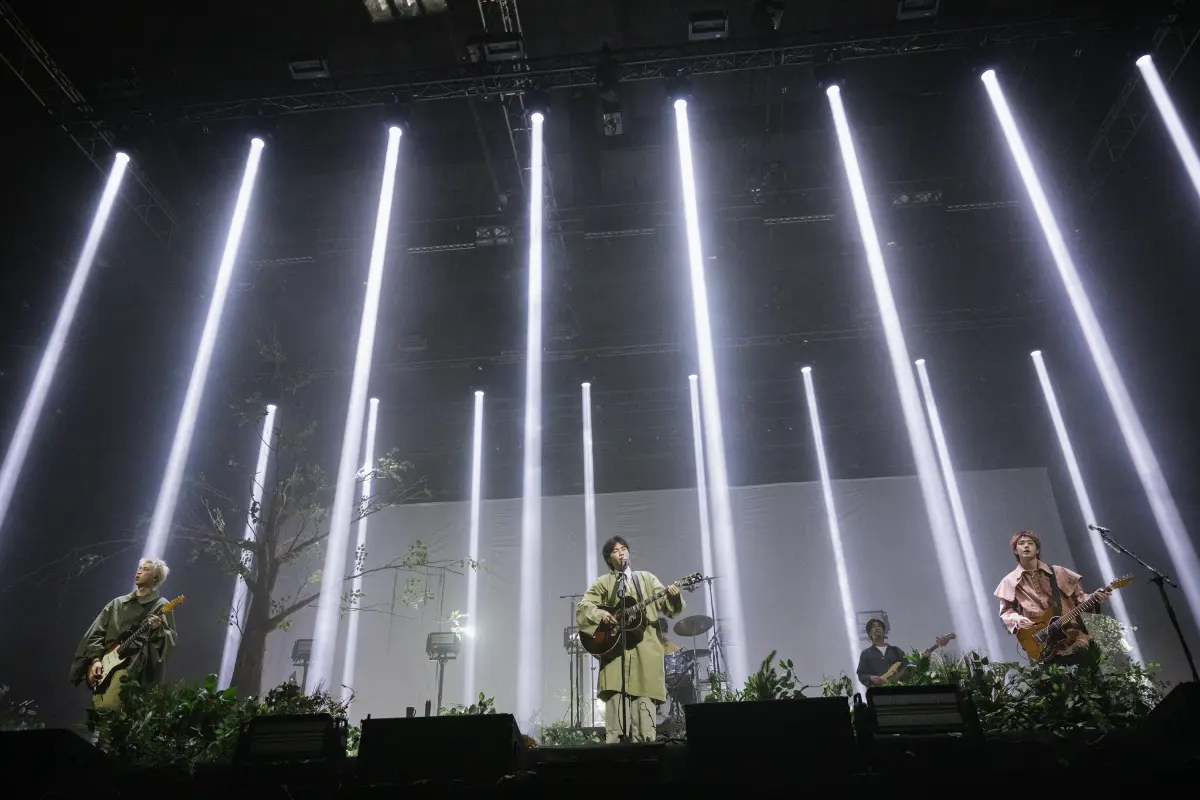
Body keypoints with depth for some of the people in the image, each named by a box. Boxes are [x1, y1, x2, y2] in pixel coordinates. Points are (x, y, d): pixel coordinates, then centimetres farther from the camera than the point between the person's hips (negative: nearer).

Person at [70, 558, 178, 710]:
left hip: (133, 665, -6)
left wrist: (157, 629, -22)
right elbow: (97, 632, 16)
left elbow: (172, 639, -2)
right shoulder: (117, 603, 21)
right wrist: (96, 659, 1)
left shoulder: (161, 606, 6)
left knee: (106, 711, -22)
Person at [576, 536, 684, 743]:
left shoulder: (647, 579, 17)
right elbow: (582, 608, 4)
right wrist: (600, 615, -15)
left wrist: (672, 596, -15)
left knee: (645, 712, -4)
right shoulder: (603, 584, 13)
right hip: (616, 651, -1)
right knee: (616, 708, -12)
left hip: (646, 652, 1)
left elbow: (667, 606, 7)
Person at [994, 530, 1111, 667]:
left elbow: (1078, 597, 12)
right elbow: (1005, 612, 9)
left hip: (1073, 635, 1)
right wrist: (1017, 620, -10)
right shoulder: (1010, 581, 6)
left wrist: (1094, 598, -7)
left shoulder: (1058, 572, 10)